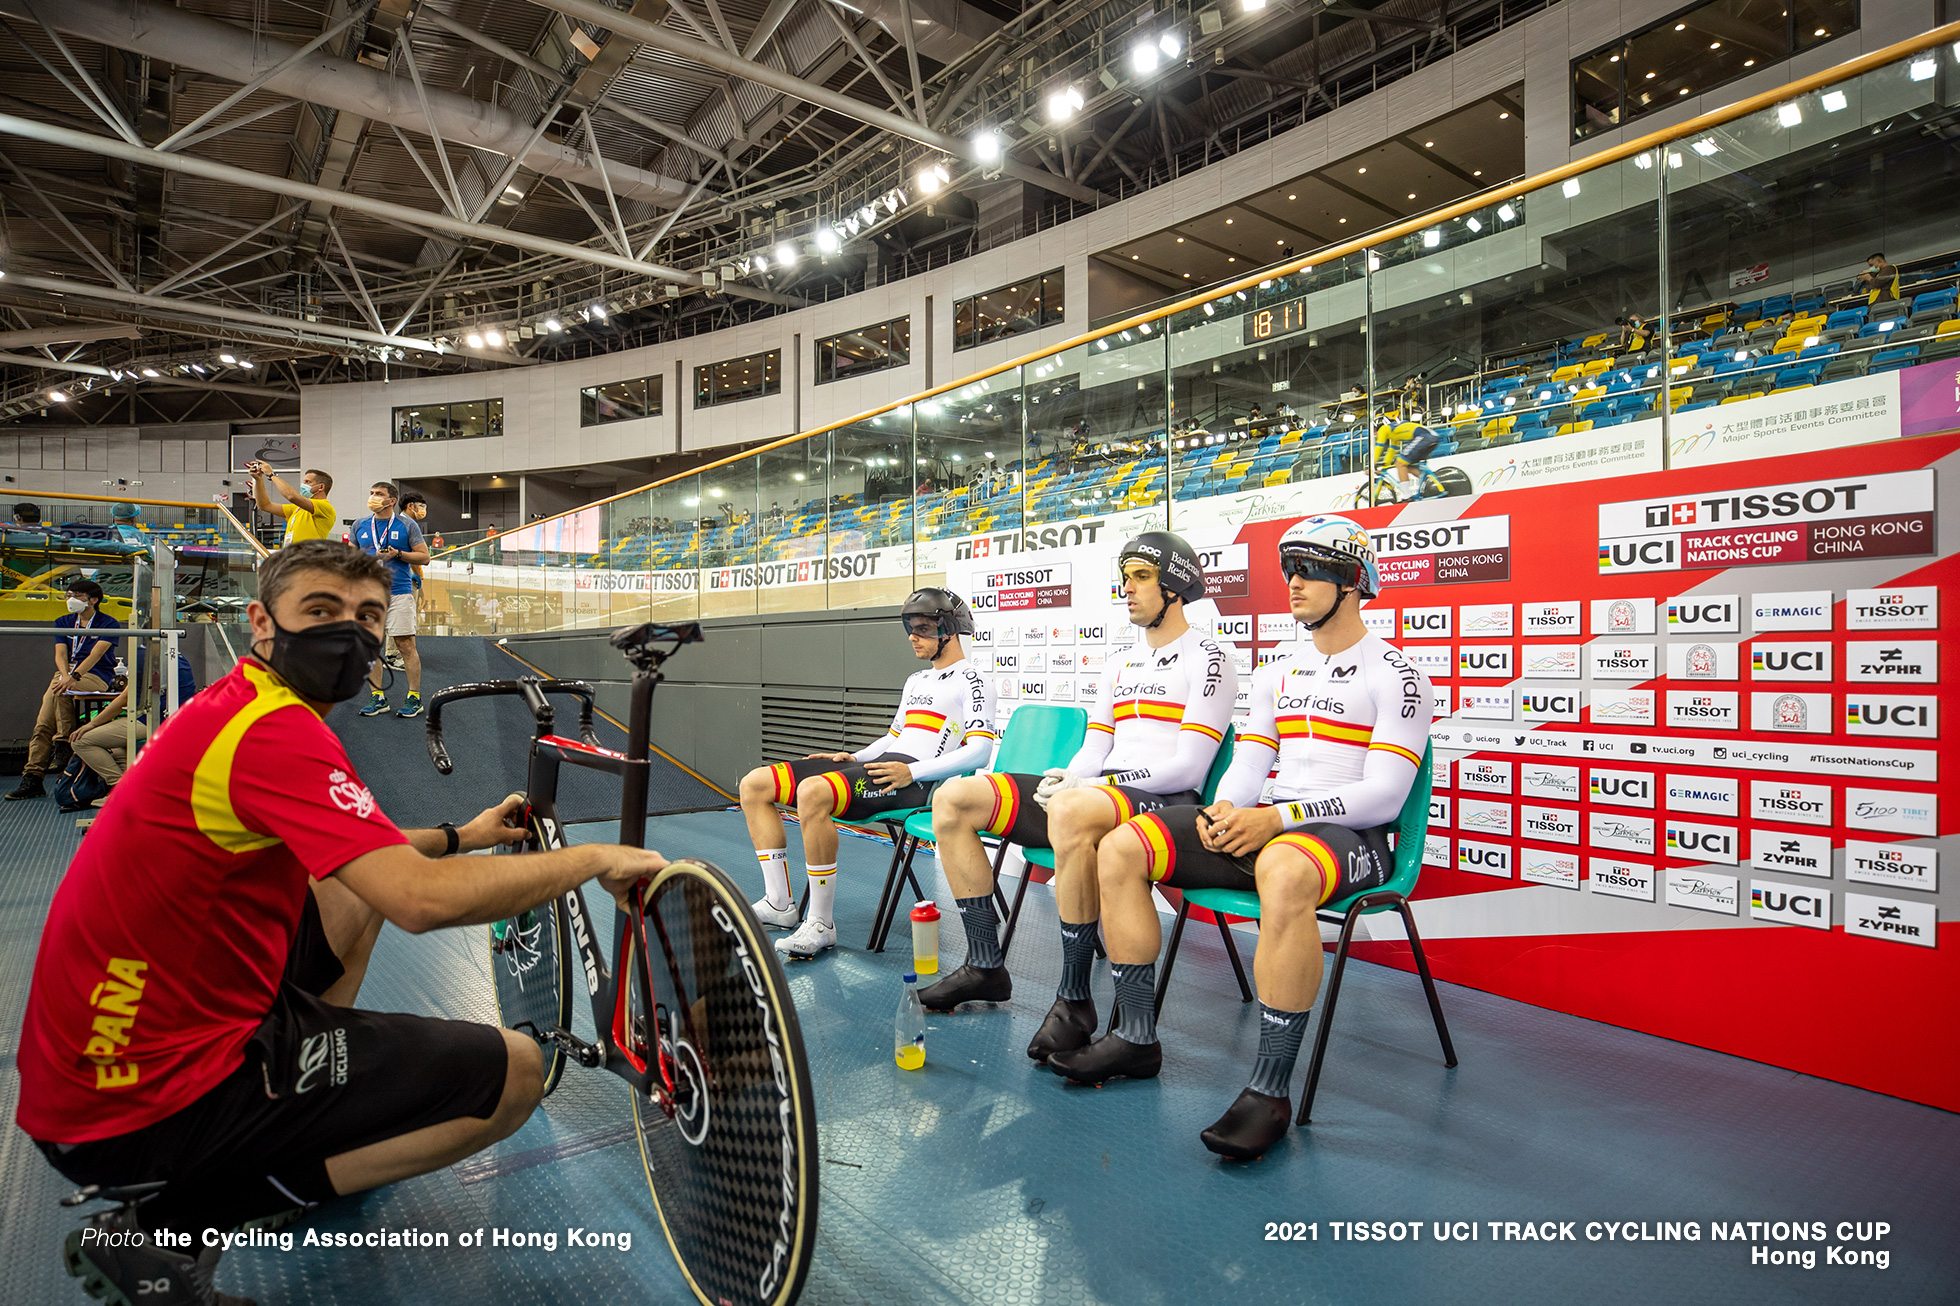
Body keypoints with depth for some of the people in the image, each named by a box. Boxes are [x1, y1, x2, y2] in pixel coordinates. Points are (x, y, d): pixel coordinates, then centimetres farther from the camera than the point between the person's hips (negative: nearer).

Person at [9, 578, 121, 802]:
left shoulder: (108, 624, 1)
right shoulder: (63, 622, 18)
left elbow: (96, 654, -13)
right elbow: (60, 654, 5)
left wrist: (74, 676, -27)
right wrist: (65, 675, -16)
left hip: (95, 677, -5)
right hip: (66, 675, 5)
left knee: (59, 691, -36)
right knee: (43, 723, -14)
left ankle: (64, 746, -24)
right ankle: (32, 778, -18)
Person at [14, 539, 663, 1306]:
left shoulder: (233, 706, 7)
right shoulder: (276, 731, -24)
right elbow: (422, 899, -35)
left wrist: (460, 835, 18)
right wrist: (594, 859, -22)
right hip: (146, 1108, -10)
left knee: (355, 890, 27)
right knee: (513, 1070, -12)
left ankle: (317, 1120, 27)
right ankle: (167, 1231, -3)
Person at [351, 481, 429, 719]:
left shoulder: (407, 525, 3)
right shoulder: (360, 526, 14)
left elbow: (424, 557, 1)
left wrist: (398, 554, -13)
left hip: (399, 592, -4)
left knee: (405, 644, -6)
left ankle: (414, 697, 1)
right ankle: (377, 697, 13)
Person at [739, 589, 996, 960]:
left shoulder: (971, 680, 0)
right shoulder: (916, 680, 28)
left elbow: (979, 751, -12)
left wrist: (911, 772, -20)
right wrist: (852, 758, 14)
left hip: (915, 782, -9)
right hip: (881, 763, 9)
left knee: (813, 791, -36)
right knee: (755, 784, 0)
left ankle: (821, 924, -24)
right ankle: (779, 905, 1)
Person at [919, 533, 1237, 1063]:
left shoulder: (1207, 657, -2)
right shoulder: (1119, 662, 23)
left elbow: (1188, 767, -12)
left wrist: (1092, 784, -15)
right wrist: (1062, 778, -3)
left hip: (1164, 802, -8)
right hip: (1097, 792, 8)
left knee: (1071, 812, -43)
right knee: (953, 798, -6)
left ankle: (1075, 1000, -27)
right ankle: (985, 966, 0)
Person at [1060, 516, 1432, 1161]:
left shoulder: (1395, 674, -2)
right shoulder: (1276, 673, 20)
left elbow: (1384, 794, -12)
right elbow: (1248, 766, 15)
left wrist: (1278, 818, -23)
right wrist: (1226, 809, -9)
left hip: (1352, 837, -7)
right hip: (1265, 825, 7)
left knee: (1283, 873, -43)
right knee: (1120, 849, -11)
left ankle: (1271, 1089, -29)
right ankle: (1136, 1038, -3)